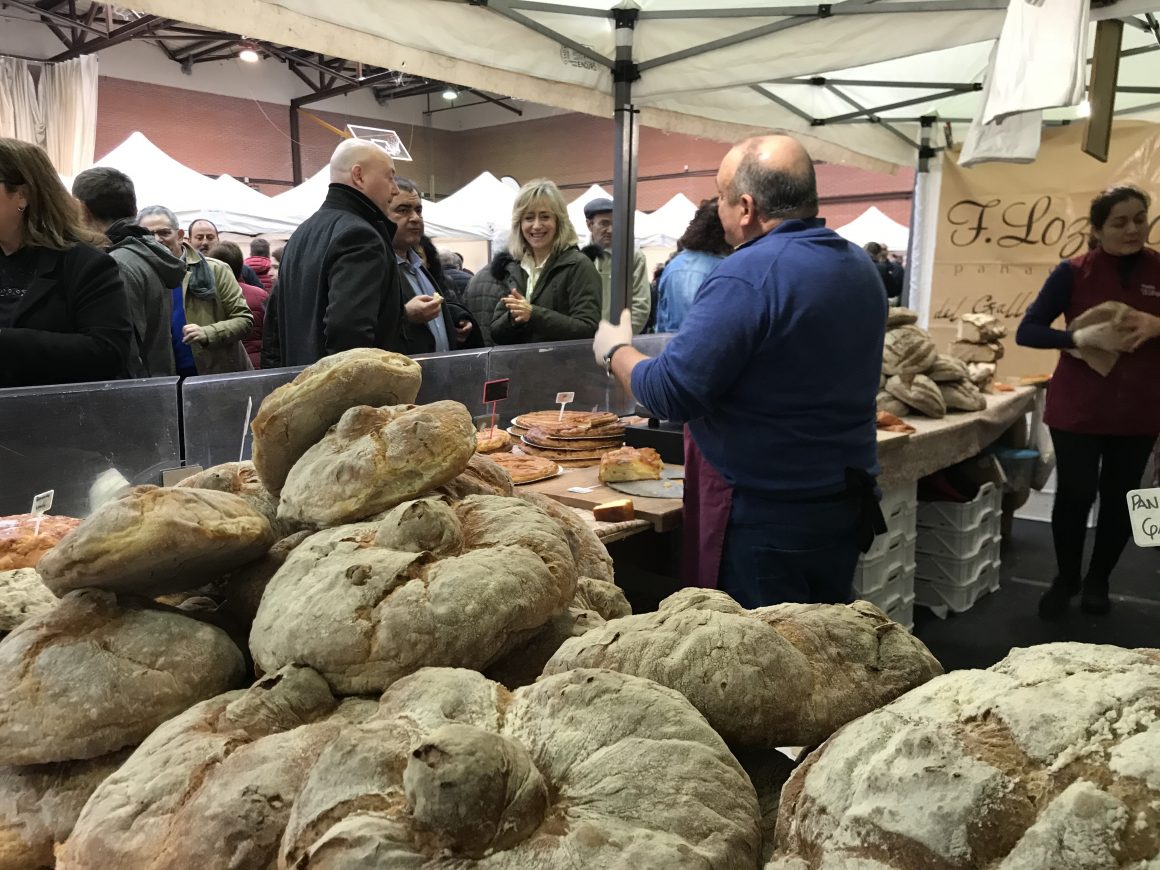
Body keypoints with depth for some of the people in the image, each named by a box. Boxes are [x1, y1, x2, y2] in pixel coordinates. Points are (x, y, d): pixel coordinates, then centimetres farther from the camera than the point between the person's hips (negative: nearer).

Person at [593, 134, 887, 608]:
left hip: (765, 516, -8)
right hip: (848, 504, 9)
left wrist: (616, 350, -4)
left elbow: (670, 394, -22)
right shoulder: (861, 268, 6)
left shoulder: (748, 276, -21)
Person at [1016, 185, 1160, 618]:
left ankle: (1098, 580, 31)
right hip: (1078, 409, -2)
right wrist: (1082, 336, -26)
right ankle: (1066, 579, 24)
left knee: (1120, 498, 11)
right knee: (1074, 495, 1)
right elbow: (1027, 330, -9)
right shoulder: (1074, 272, -6)